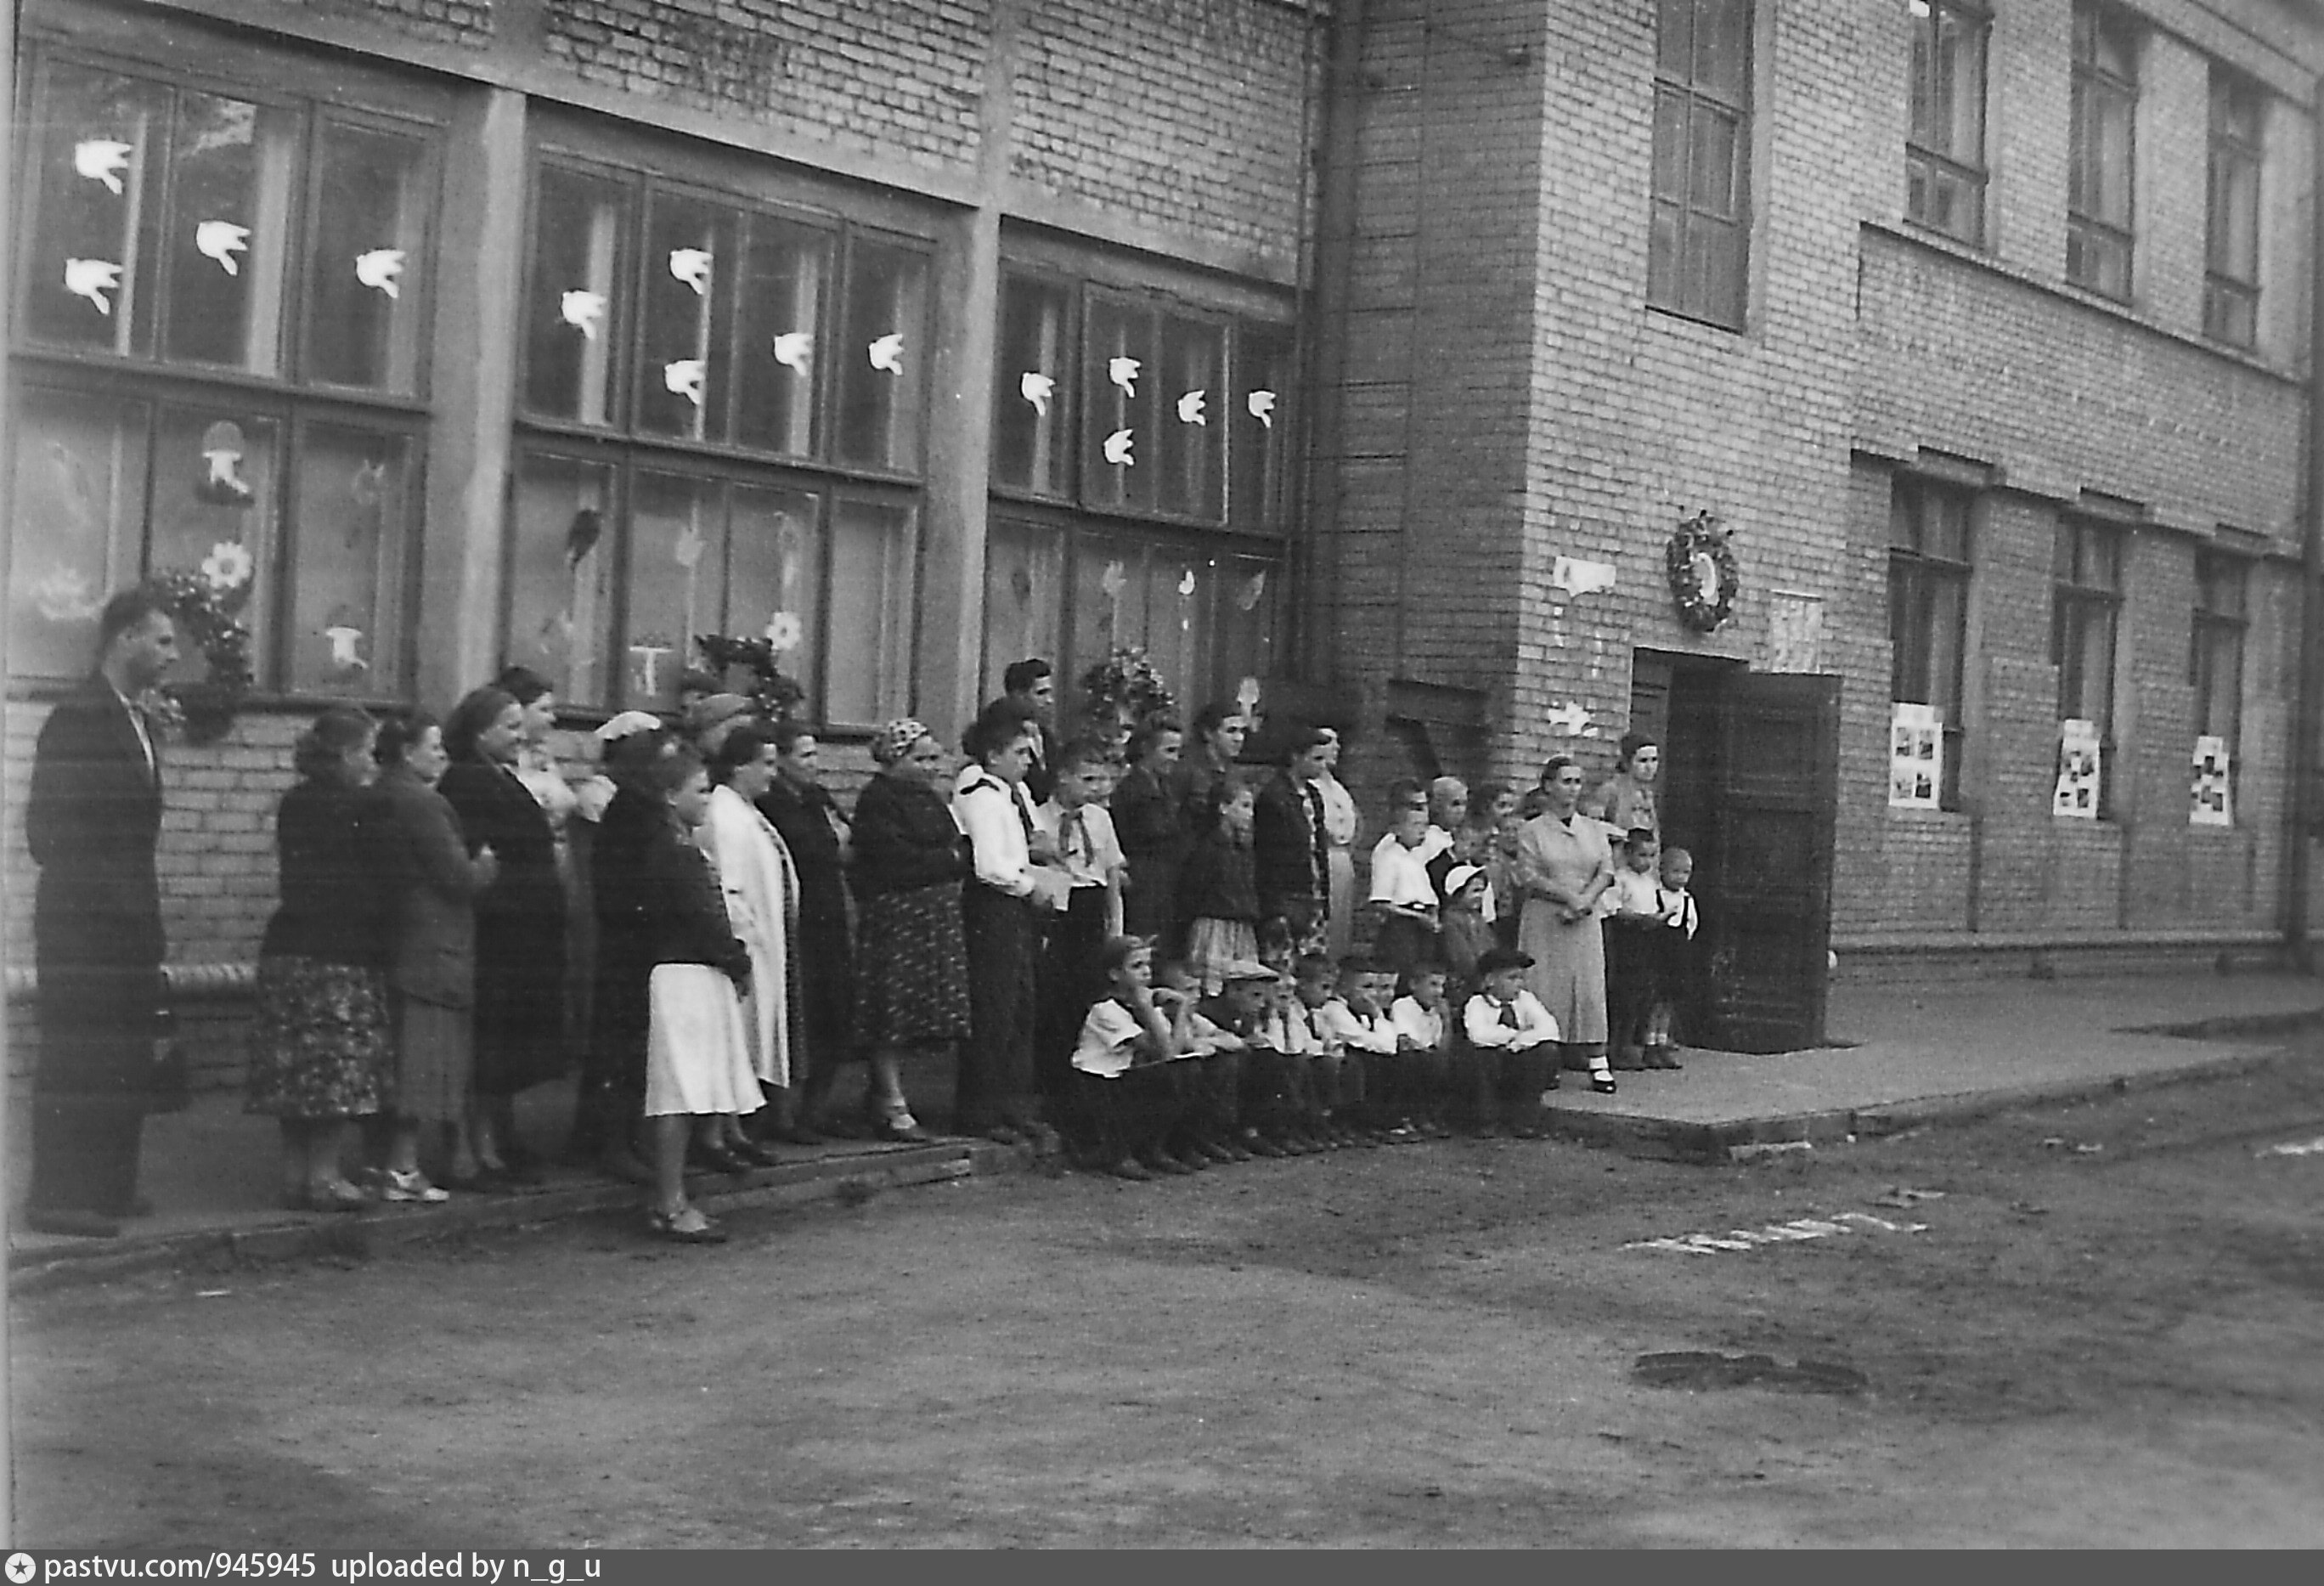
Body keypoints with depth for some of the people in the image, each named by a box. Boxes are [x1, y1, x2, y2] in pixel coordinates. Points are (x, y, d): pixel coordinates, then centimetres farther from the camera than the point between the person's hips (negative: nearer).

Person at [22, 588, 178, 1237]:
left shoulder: (132, 717, 15)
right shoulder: (79, 717, -13)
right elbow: (48, 830, -15)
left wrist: (144, 912, 13)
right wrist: (100, 894, -14)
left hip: (126, 922, 9)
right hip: (84, 922, -9)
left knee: (126, 1060, 12)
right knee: (78, 1062, -5)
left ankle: (106, 1189, 20)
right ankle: (59, 1198, 0)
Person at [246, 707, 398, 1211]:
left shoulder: (293, 805, 9)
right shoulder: (367, 808, -11)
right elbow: (383, 885, -10)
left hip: (289, 948, 7)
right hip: (344, 953, -7)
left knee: (294, 1066, 10)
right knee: (339, 1068, -1)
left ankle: (296, 1170, 16)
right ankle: (326, 1175, 1)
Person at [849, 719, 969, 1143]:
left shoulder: (930, 799, 18)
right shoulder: (879, 800, -10)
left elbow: (958, 850, 17)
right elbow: (896, 861, -18)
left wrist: (958, 855, -5)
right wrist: (947, 859, -8)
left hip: (936, 916, 9)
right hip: (895, 913, -8)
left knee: (915, 1013, 9)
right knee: (895, 1012, -6)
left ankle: (882, 1093, 20)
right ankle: (892, 1107, -1)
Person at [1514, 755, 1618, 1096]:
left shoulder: (1592, 829, 11)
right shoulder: (1533, 831, 0)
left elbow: (1607, 871, 4)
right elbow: (1529, 877, -8)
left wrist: (1585, 901, -12)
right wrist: (1568, 896, -16)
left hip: (1584, 920, 3)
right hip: (1544, 919, -3)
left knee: (1590, 988, -1)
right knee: (1546, 989, -4)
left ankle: (1597, 1063, -1)